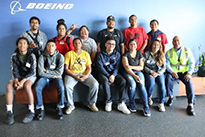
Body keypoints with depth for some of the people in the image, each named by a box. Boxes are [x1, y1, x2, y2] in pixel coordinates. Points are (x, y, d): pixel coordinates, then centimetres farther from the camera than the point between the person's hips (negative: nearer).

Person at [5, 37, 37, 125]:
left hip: (30, 76, -3)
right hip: (18, 76, 3)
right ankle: (9, 113, -24)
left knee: (26, 85, -37)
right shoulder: (14, 56, 1)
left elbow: (32, 72, -12)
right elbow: (14, 70, -3)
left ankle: (31, 112, -27)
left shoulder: (31, 56, -8)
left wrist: (23, 81, -25)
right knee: (9, 86, -28)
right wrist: (16, 80, -23)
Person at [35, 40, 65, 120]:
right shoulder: (42, 57, -7)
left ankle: (60, 108, -12)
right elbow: (40, 73, -14)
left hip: (56, 77, -1)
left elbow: (59, 72, -14)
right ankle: (41, 109, -10)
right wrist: (54, 75, -15)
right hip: (45, 77, 1)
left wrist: (46, 71, -11)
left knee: (61, 87, -31)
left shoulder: (60, 56, -7)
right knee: (37, 88, -27)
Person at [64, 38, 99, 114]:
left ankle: (92, 103, -2)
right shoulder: (69, 54, 3)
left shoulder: (86, 54, 11)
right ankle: (70, 106, -10)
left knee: (95, 84, -23)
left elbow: (89, 68, 7)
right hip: (72, 74, -2)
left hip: (84, 73, 2)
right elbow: (66, 68, -2)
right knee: (67, 86, -32)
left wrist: (85, 76, -13)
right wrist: (75, 76, -15)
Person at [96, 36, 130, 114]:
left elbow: (117, 67, 1)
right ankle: (108, 102, -18)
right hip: (103, 73, -2)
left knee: (123, 81, -26)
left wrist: (113, 75, -17)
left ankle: (122, 103, -24)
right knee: (105, 82, -35)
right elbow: (100, 67, -7)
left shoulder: (117, 54, 8)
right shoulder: (101, 54, 0)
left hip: (114, 73, 3)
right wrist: (108, 76, -16)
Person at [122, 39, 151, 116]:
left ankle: (146, 106, -24)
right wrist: (134, 76, -23)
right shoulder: (126, 54, 0)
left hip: (138, 72, 3)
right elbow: (126, 68, -11)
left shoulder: (139, 54, 11)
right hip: (128, 73, -3)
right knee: (132, 84, -32)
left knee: (141, 85, -26)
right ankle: (132, 104, -13)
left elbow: (141, 67, 6)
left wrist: (132, 67, -11)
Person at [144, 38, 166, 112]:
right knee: (151, 83, -31)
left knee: (162, 84, -26)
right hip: (149, 72, -2)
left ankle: (161, 103, -13)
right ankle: (148, 97, 0)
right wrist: (151, 72, -14)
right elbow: (144, 66, -1)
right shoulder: (146, 54, 2)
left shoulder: (162, 55, 10)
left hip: (159, 73, 2)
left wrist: (157, 73, -11)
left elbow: (164, 67, 6)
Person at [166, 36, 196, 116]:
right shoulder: (169, 52, 6)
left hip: (184, 72, 0)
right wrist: (172, 72, -22)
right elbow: (167, 64, -3)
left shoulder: (187, 51, 5)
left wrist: (189, 73, -16)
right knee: (168, 78, -32)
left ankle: (190, 105, -25)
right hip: (173, 72, 0)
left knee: (189, 82, -30)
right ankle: (171, 97, -9)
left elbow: (192, 63, 0)